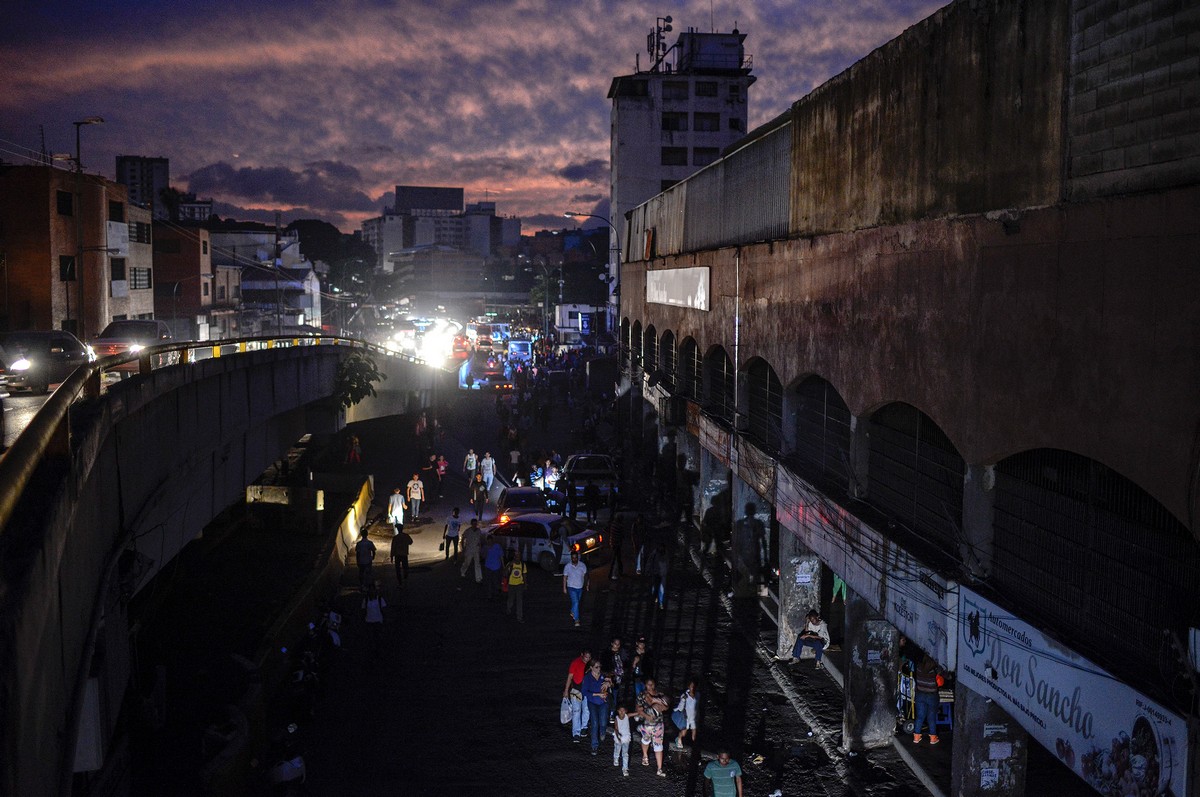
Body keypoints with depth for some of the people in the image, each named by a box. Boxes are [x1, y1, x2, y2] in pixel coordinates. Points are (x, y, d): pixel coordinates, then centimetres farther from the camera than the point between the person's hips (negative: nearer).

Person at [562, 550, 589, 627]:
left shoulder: (582, 565, -6)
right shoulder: (567, 567, -11)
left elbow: (585, 575, 6)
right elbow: (565, 577, -3)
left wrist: (586, 584, 7)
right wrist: (564, 588, -4)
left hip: (580, 587, 3)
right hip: (571, 587, -3)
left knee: (576, 602, 20)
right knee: (575, 602, -14)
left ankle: (572, 612, 47)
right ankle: (576, 620, -12)